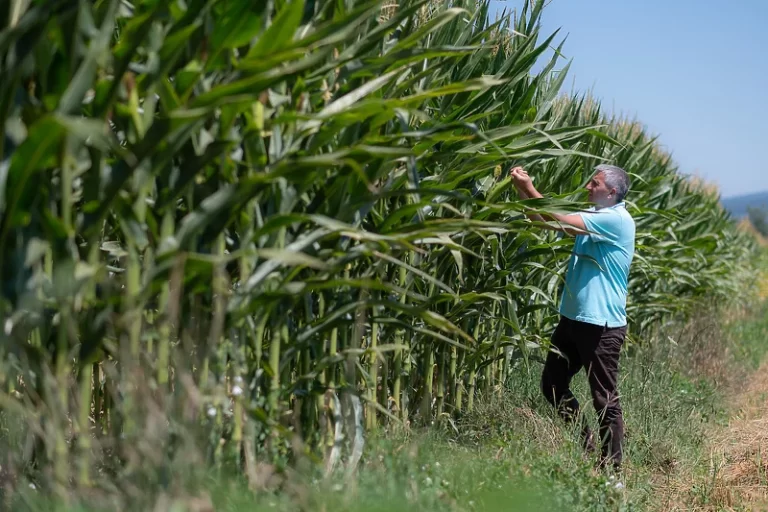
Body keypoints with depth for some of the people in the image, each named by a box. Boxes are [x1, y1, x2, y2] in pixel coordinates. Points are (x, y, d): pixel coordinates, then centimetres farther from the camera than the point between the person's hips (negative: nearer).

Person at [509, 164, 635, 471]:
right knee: (552, 385, 14)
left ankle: (611, 466, 8)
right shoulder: (593, 217, 14)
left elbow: (562, 221, -21)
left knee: (605, 399, -2)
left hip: (602, 324, -9)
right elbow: (544, 220, 10)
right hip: (573, 318, 9)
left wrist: (529, 189, -15)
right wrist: (522, 191, -4)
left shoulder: (617, 219, -14)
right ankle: (585, 442, 28)